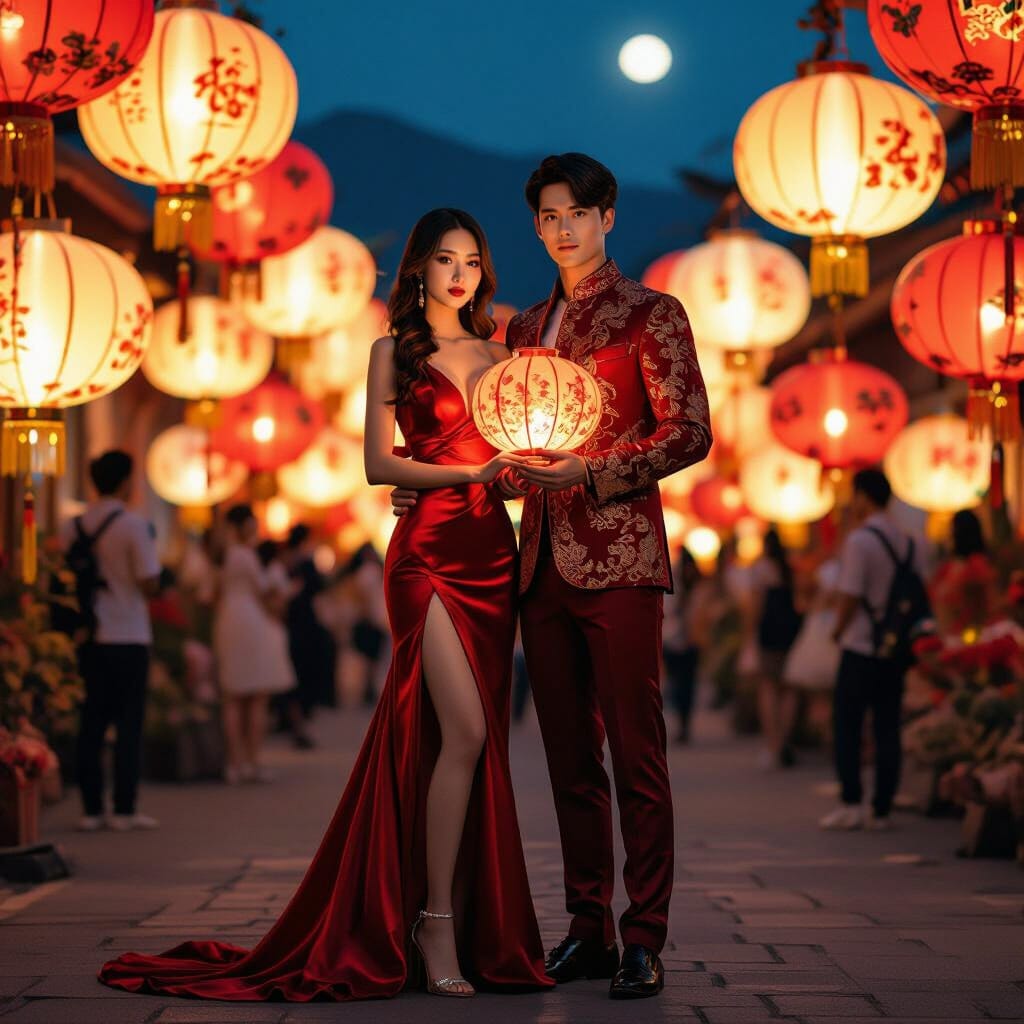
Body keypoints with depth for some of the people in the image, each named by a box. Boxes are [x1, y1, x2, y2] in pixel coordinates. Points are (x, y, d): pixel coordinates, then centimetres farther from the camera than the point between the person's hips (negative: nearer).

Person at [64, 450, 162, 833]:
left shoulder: (72, 527, 5)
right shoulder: (134, 525, -10)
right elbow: (150, 585, -12)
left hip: (87, 638, 5)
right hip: (128, 636, -4)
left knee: (91, 722, 8)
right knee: (129, 723, 1)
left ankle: (91, 809, 7)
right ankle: (124, 810, -1)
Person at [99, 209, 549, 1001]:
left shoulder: (496, 355, 18)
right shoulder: (395, 351, 5)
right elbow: (379, 462, -2)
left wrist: (532, 462, -2)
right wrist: (468, 472, -12)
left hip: (493, 552, 5)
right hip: (429, 551, -5)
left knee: (480, 737, 3)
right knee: (465, 731, -17)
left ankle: (474, 925, 6)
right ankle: (435, 921, -12)